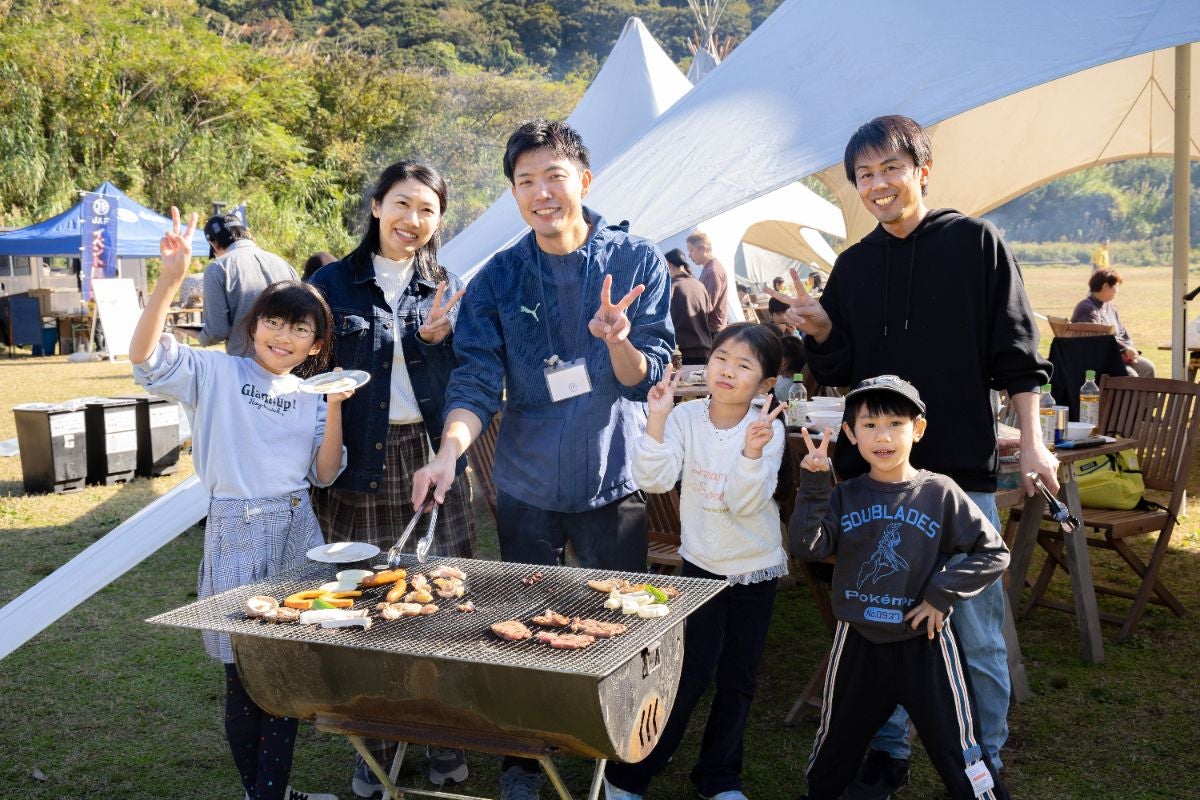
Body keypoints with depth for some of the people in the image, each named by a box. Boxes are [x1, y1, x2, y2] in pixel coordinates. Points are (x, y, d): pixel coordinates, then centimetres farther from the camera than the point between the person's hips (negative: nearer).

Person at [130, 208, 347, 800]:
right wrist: (171, 277, -26)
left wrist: (334, 409, -7)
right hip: (236, 533, -4)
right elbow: (144, 355, -15)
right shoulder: (218, 374, 0)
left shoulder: (311, 397, 12)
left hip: (297, 534, 4)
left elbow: (324, 474, 6)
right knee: (242, 675, 3)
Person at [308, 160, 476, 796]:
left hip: (430, 459, 1)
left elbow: (463, 381, 4)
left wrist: (435, 339, -14)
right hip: (359, 462, -1)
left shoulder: (447, 289, 9)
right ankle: (375, 746, 19)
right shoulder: (333, 284, 4)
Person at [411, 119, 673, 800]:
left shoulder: (637, 261, -5)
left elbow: (646, 378, -7)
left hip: (615, 482, -1)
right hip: (526, 486, 1)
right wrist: (449, 452, -24)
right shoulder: (497, 280, -1)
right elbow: (477, 382, -7)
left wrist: (616, 339, -29)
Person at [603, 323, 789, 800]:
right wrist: (657, 420, -29)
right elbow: (654, 481, -21)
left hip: (756, 569, 1)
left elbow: (745, 503, -21)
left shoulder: (768, 429, -14)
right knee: (688, 676, 0)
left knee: (738, 680, 13)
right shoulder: (685, 418, -10)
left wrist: (753, 451, -36)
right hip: (701, 565, -1)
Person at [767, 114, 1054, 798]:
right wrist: (820, 331, -6)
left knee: (976, 632, 4)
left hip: (962, 470, -3)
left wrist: (1032, 441, -6)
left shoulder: (977, 243, 0)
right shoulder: (853, 265, 10)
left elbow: (1018, 355, 0)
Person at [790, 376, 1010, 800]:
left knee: (958, 752, 7)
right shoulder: (844, 496, -2)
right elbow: (806, 547, -15)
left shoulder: (940, 494, -9)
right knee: (835, 743, 22)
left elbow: (994, 553, -7)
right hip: (857, 642, 3)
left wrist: (943, 593, -14)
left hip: (925, 642, -3)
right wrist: (812, 486, -23)